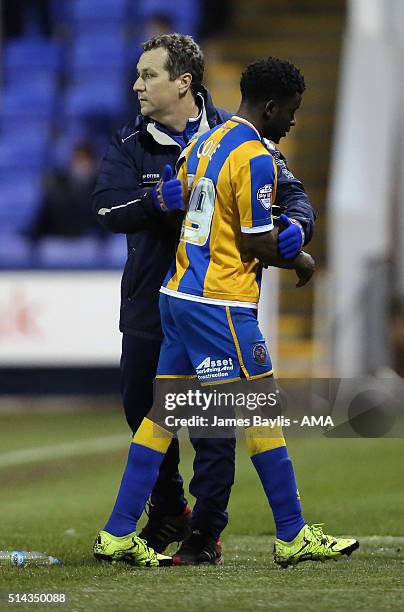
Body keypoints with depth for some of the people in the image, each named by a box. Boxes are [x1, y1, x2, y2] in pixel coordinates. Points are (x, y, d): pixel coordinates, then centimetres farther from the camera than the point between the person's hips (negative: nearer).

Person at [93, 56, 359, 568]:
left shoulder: (204, 142, 12)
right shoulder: (254, 159, -14)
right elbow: (257, 244, -14)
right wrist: (300, 261, 5)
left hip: (177, 295, 9)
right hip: (221, 302, -9)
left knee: (164, 410, 9)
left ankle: (117, 535, 8)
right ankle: (293, 536, 4)